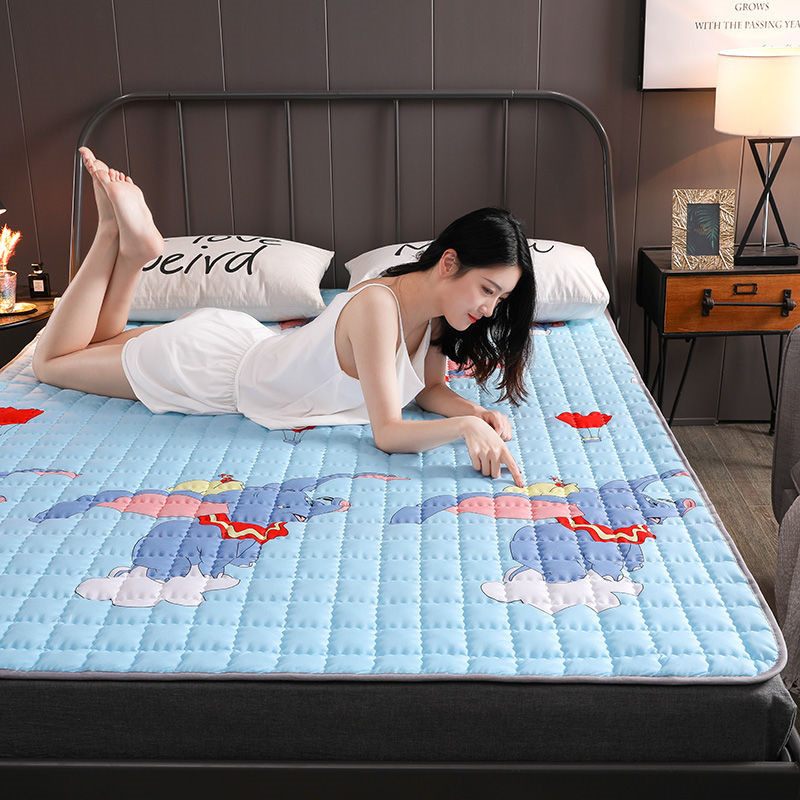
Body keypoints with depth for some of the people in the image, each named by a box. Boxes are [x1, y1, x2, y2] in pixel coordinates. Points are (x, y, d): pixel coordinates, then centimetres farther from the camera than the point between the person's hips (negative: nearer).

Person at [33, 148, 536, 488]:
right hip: (211, 367, -7)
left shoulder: (435, 309, -13)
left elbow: (430, 390, -2)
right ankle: (118, 231, 15)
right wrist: (463, 427, -51)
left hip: (249, 342, 7)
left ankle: (134, 243, 22)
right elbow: (388, 432, -37)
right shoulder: (377, 306, -37)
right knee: (51, 360, 15)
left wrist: (477, 411, -21)